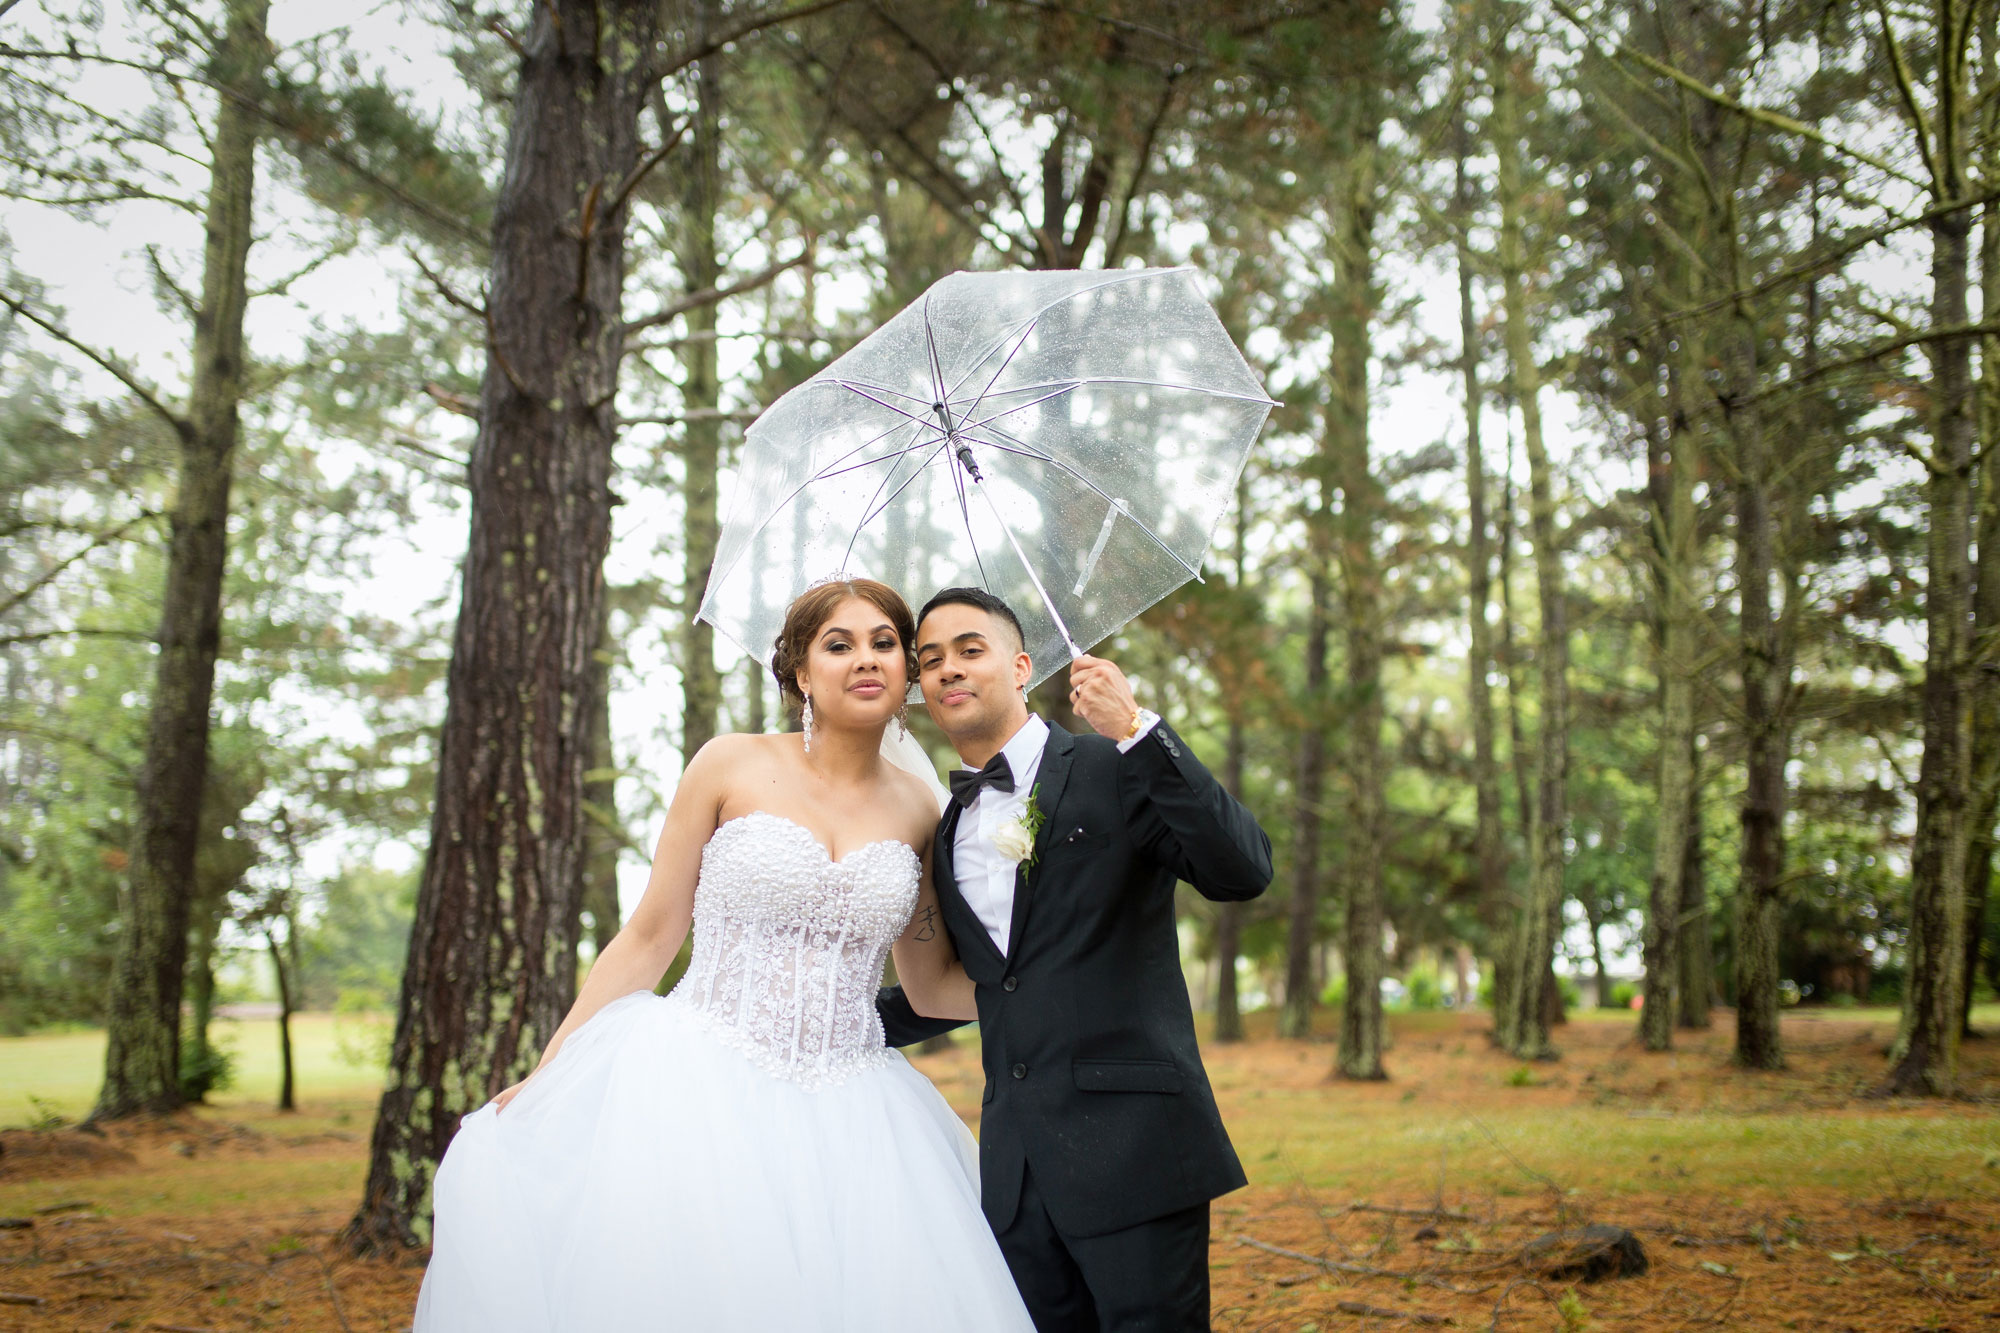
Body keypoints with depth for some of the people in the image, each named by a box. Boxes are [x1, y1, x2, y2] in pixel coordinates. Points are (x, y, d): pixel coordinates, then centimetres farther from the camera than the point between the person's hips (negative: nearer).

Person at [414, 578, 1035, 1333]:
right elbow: (649, 938, 3)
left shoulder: (916, 810, 8)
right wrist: (541, 1078, 1)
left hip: (843, 1120, 3)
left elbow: (932, 987, 15)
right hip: (697, 1095, -2)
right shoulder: (731, 767, 0)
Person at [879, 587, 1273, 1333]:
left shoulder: (1115, 771, -3)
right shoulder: (945, 831, 15)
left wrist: (1137, 732, -22)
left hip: (1130, 1147, -6)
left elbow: (1242, 873, -17)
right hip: (1015, 1160, 6)